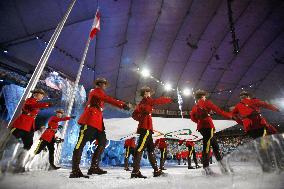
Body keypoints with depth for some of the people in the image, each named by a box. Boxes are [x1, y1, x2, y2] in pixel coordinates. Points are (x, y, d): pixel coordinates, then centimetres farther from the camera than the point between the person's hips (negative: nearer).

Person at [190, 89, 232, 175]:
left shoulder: (194, 107, 20)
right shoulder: (206, 102, 4)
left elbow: (192, 117, 10)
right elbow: (217, 110, -1)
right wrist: (229, 115, 6)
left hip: (201, 127, 7)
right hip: (207, 125, -7)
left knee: (214, 144, 17)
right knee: (207, 145, -12)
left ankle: (221, 163, 21)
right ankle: (206, 167, -15)